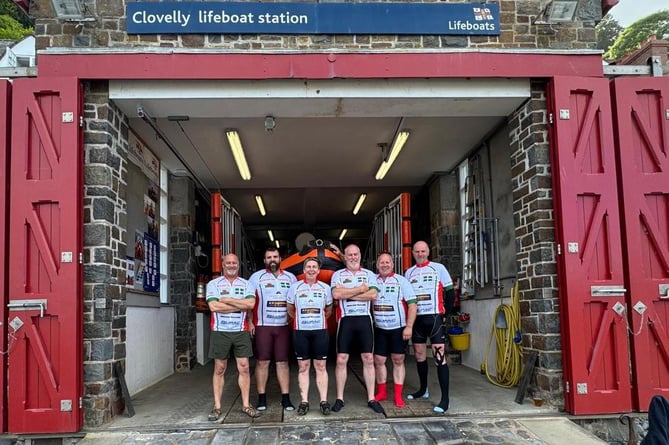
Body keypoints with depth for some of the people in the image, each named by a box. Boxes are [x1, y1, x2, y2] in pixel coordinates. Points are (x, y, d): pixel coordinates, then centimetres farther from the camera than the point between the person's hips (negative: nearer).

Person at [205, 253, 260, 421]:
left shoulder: (246, 284, 8)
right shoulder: (213, 284, 3)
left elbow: (250, 303, -10)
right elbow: (213, 306, -13)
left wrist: (227, 300, -11)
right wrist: (240, 305, -10)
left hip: (241, 331, 1)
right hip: (220, 331, -1)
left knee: (244, 368, 2)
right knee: (219, 369, 5)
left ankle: (246, 405, 10)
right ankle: (217, 407, 11)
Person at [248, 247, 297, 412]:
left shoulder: (290, 277, 10)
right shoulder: (256, 277, 3)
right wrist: (250, 322, -8)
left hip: (284, 326, 2)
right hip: (263, 326, -2)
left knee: (283, 362, 4)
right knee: (262, 362, 0)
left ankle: (286, 398, 8)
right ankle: (261, 398, 8)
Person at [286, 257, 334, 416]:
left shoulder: (325, 288, 5)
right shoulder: (295, 287, 4)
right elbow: (290, 310, 14)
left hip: (320, 331, 0)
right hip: (300, 331, 0)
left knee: (321, 366, 2)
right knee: (303, 367, 4)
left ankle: (324, 401, 7)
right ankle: (304, 401, 9)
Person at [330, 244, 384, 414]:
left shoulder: (369, 274, 9)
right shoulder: (338, 275, 6)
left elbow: (373, 295, -9)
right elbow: (336, 294, -13)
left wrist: (347, 294, -11)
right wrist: (361, 289, -8)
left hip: (364, 319, 1)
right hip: (346, 320, -1)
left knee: (368, 359, 3)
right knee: (341, 360, 0)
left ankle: (371, 398, 10)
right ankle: (340, 399, 10)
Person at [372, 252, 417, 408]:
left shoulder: (401, 281, -5)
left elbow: (412, 304, -8)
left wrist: (409, 327, -14)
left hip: (398, 329, -3)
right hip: (379, 329, 3)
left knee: (398, 361, 4)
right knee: (378, 360, 7)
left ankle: (398, 395, 11)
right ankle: (382, 392, 22)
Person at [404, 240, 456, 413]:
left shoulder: (438, 268, -1)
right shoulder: (409, 272, 11)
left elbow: (450, 292, 1)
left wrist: (445, 312, -2)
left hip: (434, 317, -5)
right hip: (416, 318, 5)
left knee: (439, 356, -11)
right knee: (420, 355, 13)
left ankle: (445, 399, -10)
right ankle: (423, 389, 29)